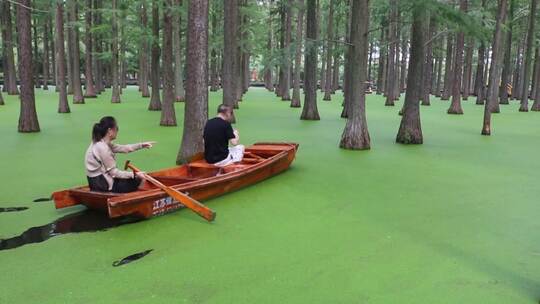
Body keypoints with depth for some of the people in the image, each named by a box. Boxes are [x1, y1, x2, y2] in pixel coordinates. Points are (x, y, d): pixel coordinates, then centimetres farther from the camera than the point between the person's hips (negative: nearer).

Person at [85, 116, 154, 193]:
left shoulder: (103, 143, 4)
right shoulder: (102, 148, -24)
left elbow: (123, 148, 11)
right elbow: (114, 172, -20)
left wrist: (141, 145, 6)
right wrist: (134, 174, -16)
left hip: (99, 180, 9)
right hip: (101, 184, -9)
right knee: (137, 180, 3)